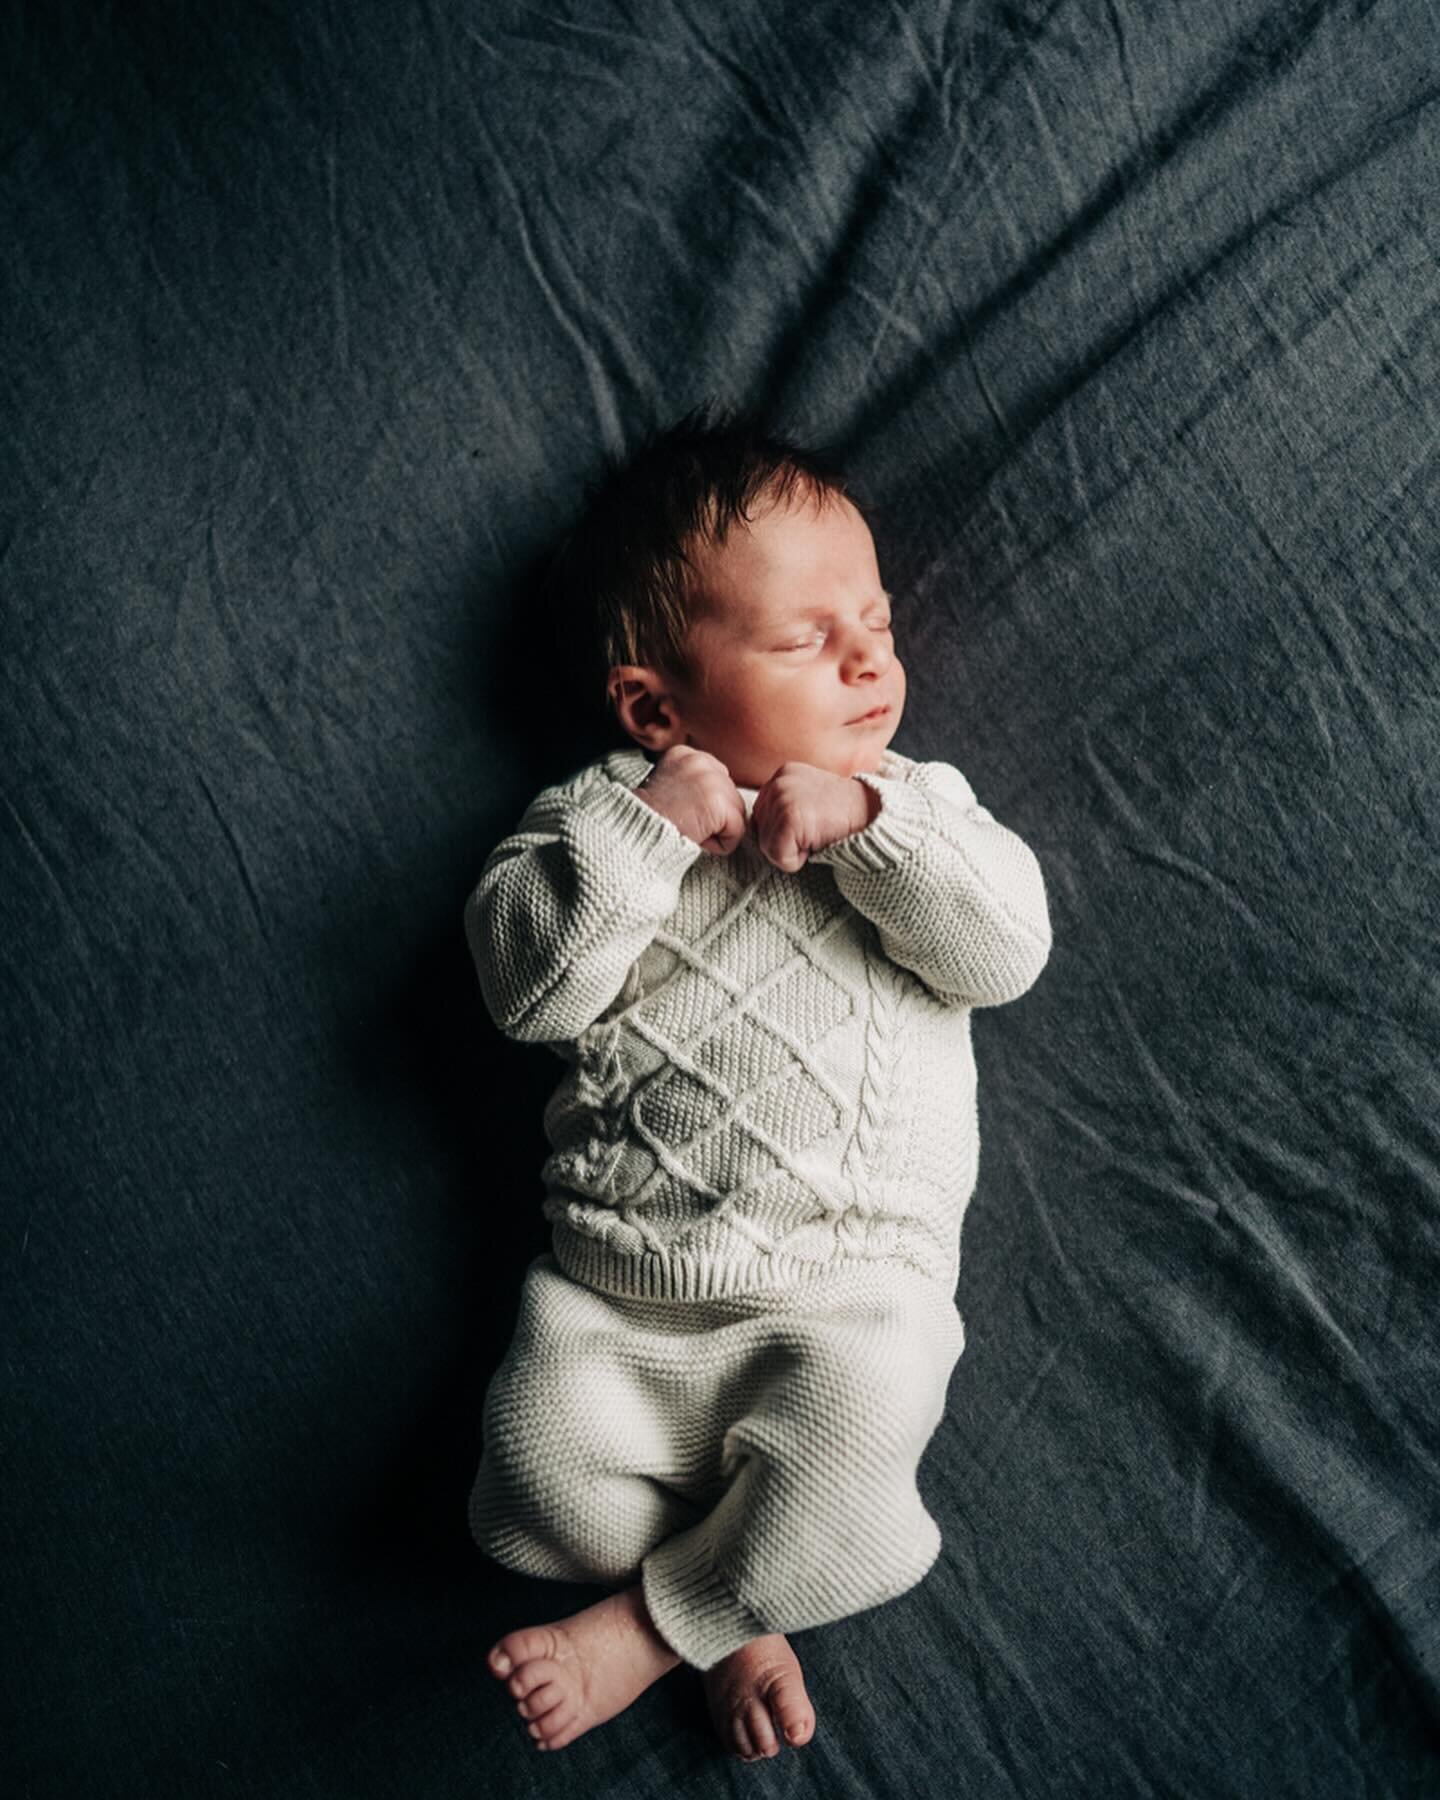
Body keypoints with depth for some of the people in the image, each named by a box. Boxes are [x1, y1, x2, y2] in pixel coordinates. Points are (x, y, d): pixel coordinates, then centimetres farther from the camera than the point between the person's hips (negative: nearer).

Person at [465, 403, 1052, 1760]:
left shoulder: (915, 806, 10)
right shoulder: (601, 809, 7)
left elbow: (1006, 950, -6)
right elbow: (524, 984, -7)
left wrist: (865, 821, -17)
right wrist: (648, 829, -17)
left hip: (851, 1287, 0)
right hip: (616, 1287, 1)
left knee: (852, 1440, -26)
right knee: (543, 1461, -20)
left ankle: (650, 1624, 1)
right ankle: (730, 1621, 6)